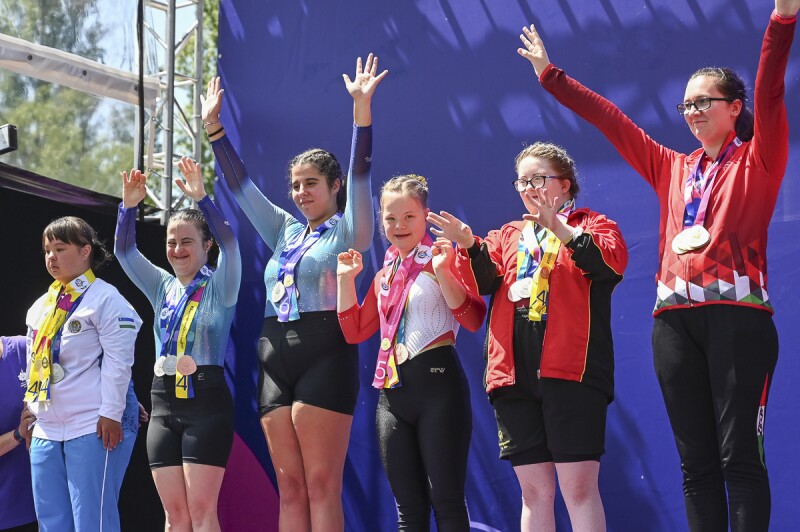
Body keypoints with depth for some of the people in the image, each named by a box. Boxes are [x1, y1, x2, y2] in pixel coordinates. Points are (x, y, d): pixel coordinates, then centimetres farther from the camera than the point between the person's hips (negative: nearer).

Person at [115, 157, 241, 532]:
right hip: (164, 405, 6)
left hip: (207, 402, -6)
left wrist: (201, 199, -29)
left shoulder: (219, 287, -1)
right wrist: (129, 206, -8)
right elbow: (124, 251, 7)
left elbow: (229, 243, -18)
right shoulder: (163, 288, 14)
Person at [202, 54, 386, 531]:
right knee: (290, 488, 2)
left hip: (324, 353, -7)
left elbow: (359, 175, -9)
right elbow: (242, 187, 25)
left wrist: (362, 109, -19)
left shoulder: (346, 231, 4)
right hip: (276, 357, 7)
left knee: (322, 485, -12)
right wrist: (214, 127, 22)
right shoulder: (286, 231, 21)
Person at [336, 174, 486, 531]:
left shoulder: (444, 259, -1)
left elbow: (473, 319, -13)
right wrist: (346, 279, 13)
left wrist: (443, 272, -22)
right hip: (393, 392, 7)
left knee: (446, 501, -9)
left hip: (437, 384, -7)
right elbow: (355, 331, 21)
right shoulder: (385, 276, 19)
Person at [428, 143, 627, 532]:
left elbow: (614, 261, -12)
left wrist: (560, 228, -21)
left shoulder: (591, 225, 9)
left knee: (578, 486, -9)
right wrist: (470, 247, -12)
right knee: (533, 490, 6)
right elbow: (485, 280, 7)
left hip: (569, 369, -5)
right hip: (513, 374, 5)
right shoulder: (508, 236, 24)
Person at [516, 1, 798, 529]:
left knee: (740, 454, -10)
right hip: (676, 319, 5)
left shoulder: (758, 161, 7)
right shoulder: (672, 168, 21)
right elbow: (609, 119, 25)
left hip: (737, 314, -5)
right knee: (696, 460, 2)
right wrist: (551, 76, 27)